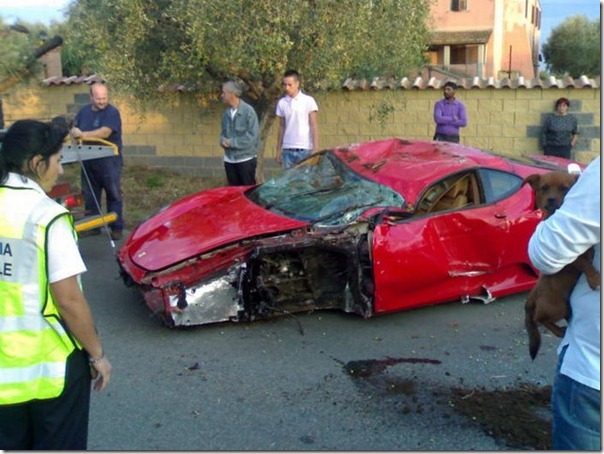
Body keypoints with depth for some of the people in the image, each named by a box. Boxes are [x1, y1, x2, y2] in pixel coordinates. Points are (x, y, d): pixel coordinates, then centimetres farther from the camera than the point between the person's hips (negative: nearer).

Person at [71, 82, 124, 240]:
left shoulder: (112, 112, -10)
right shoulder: (84, 111, 10)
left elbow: (105, 132, -22)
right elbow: (74, 129, 15)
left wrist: (83, 135, -24)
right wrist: (74, 132, -6)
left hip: (109, 162, -6)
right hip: (89, 162, 6)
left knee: (113, 196, 1)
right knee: (89, 196, 13)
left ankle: (117, 228, 8)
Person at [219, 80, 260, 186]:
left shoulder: (248, 111, -12)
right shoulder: (226, 113, 7)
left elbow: (252, 136, -16)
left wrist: (232, 142, -15)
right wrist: (223, 140, -7)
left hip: (246, 159, -6)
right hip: (229, 160, 6)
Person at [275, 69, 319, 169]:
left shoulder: (308, 101, -1)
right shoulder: (282, 103, 7)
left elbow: (313, 126, -1)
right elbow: (281, 127, 13)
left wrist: (315, 148, -7)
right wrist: (278, 150, 10)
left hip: (305, 149, -3)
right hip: (287, 149, 3)